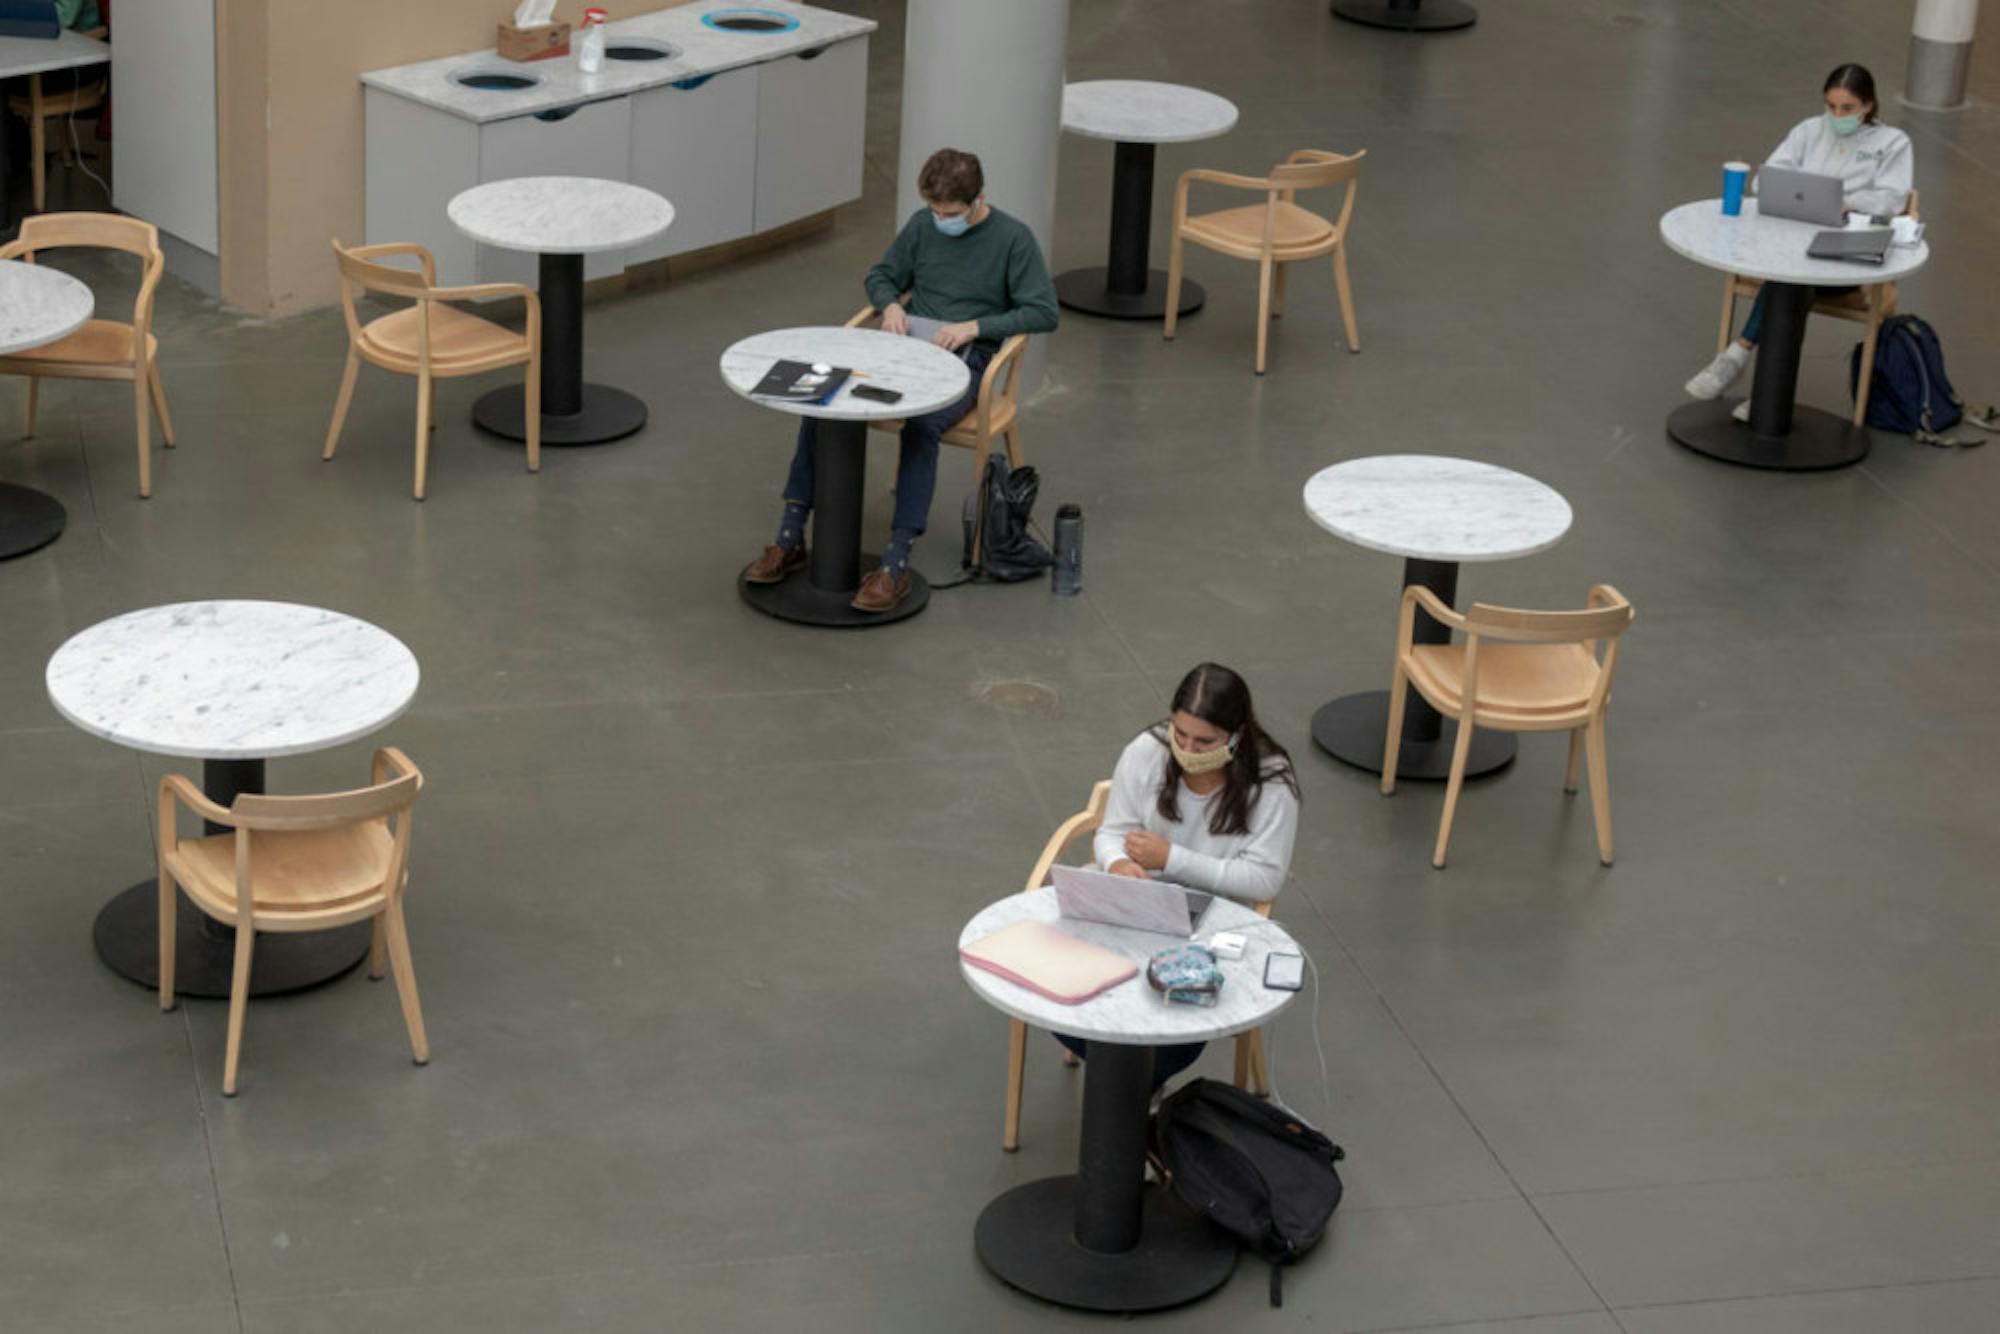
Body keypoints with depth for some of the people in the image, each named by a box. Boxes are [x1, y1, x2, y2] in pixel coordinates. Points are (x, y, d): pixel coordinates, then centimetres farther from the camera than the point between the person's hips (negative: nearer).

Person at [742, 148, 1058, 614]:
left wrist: (975, 326, -18)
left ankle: (897, 565, -38)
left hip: (964, 361, -5)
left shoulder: (1012, 238, -5)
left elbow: (1043, 312, -8)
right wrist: (891, 304, -2)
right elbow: (881, 275, 21)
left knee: (920, 426, -37)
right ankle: (791, 537, -13)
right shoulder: (922, 226, 9)